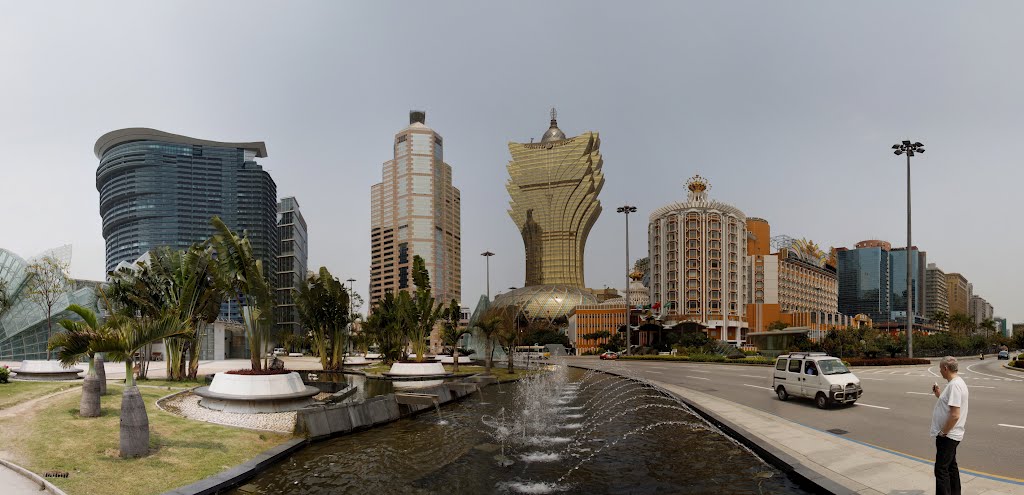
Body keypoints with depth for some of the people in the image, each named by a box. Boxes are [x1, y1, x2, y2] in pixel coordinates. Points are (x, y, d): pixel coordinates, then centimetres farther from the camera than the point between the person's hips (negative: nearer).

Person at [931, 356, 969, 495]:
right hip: (950, 435, 11)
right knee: (951, 467, 20)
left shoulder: (954, 385, -22)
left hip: (947, 436, -11)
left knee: (941, 469, -7)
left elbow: (955, 415, -27)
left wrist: (943, 432, -18)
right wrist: (938, 394, 11)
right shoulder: (957, 383, 11)